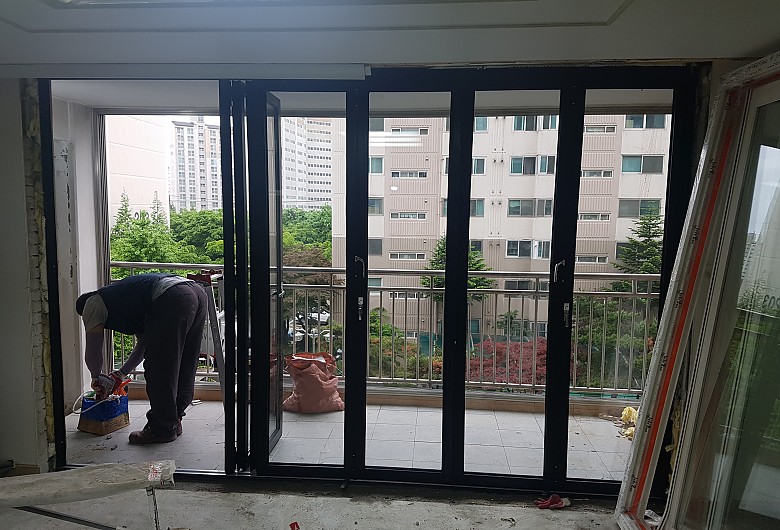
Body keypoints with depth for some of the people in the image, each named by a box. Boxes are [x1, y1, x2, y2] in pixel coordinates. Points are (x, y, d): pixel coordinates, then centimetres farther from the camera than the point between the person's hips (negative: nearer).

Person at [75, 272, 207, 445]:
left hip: (171, 300, -9)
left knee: (159, 372, 4)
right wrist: (120, 375, 48)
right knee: (183, 371, 19)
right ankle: (174, 421, 32)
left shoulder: (92, 304, 20)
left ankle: (163, 429, 14)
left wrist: (96, 378, 36)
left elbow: (92, 352, 17)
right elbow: (143, 345, 41)